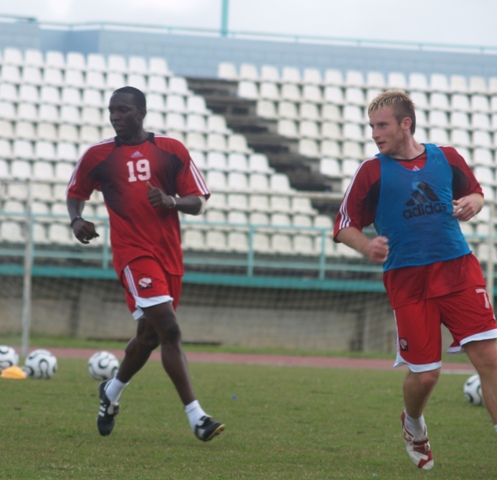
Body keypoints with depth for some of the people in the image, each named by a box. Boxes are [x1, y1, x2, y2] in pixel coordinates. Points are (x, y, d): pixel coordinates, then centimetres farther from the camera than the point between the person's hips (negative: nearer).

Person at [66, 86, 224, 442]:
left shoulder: (171, 150, 6)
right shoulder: (98, 156, 4)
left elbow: (199, 202, 6)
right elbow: (76, 193, 19)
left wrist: (172, 201, -15)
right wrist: (77, 219, -2)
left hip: (170, 253, 4)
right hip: (133, 252, -4)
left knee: (149, 335, 14)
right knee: (169, 329, -18)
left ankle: (112, 392, 41)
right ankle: (196, 417, -18)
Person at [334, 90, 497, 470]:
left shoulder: (446, 158, 7)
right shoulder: (372, 172, 0)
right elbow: (344, 227, 3)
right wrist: (367, 246, -18)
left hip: (459, 270, 2)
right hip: (407, 281, -1)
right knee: (425, 374, -2)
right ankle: (413, 426, 34)